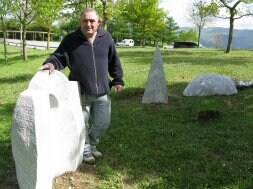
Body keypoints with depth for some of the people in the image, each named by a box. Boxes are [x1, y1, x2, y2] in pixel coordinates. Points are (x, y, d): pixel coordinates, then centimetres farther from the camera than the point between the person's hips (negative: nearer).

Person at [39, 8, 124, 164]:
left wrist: (118, 80, 9)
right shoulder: (71, 40, -8)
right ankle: (86, 151, 33)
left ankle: (92, 145, 41)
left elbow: (114, 61, 9)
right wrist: (52, 63, -26)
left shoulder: (106, 38, 0)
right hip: (80, 93, -3)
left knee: (103, 122, 14)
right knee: (82, 124, 10)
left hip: (102, 92, 3)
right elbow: (60, 57, -4)